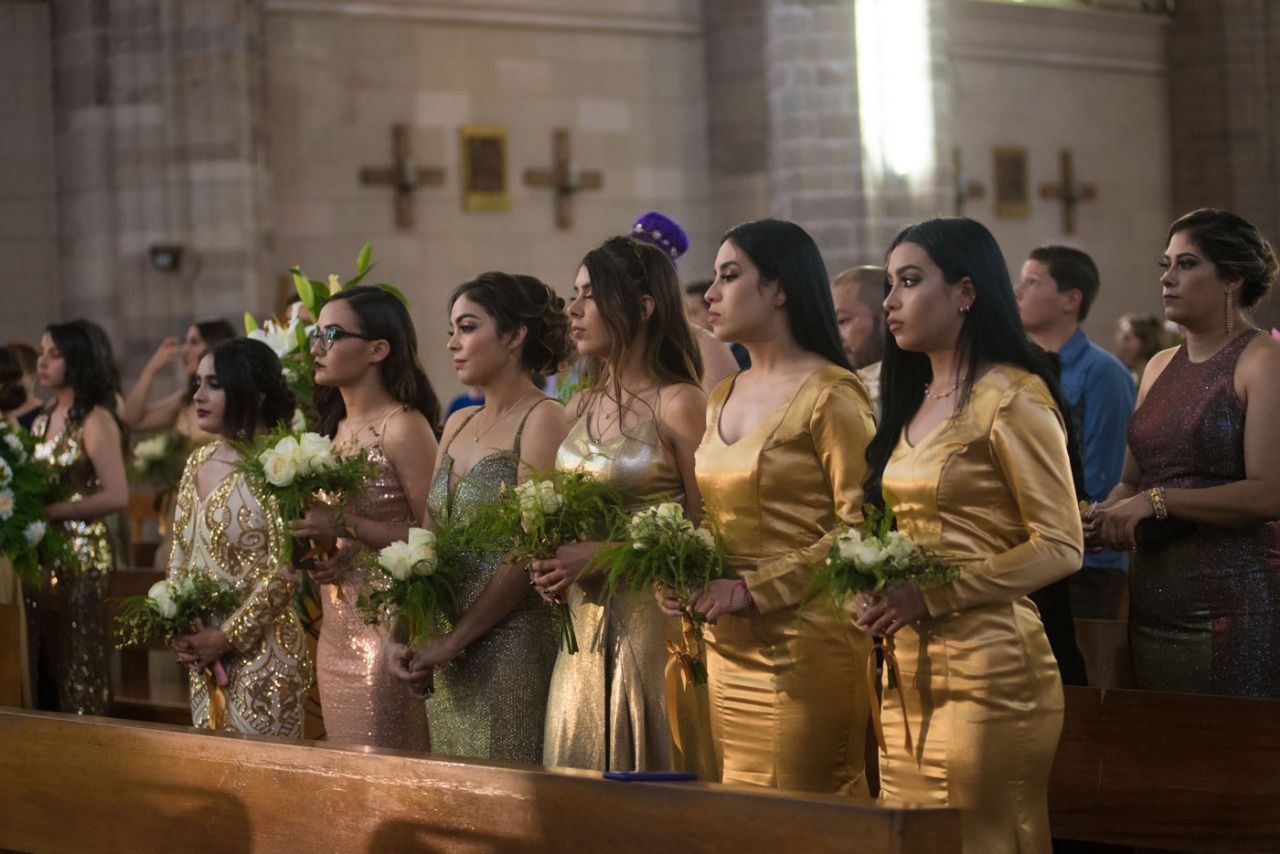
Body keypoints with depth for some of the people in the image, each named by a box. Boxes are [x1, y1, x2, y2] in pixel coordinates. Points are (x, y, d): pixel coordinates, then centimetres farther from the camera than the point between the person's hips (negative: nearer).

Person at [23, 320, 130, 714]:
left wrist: (49, 512, -18)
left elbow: (116, 496, -18)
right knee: (44, 664, 8)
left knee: (79, 668, -1)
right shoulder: (43, 421, 13)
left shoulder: (95, 422, -9)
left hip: (81, 556, -7)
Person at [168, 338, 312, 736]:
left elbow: (284, 573, -17)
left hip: (261, 654, -7)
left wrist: (228, 636, -15)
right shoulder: (199, 462, 9)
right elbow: (180, 554, 14)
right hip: (204, 657, 7)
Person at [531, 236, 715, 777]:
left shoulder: (678, 404, -8)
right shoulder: (581, 408, 13)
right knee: (582, 773, 8)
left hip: (654, 623, -7)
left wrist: (599, 554, -18)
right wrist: (554, 568, 2)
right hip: (585, 628, 7)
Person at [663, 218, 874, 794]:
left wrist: (752, 589, -16)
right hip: (727, 648, 7)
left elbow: (859, 526, -13)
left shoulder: (829, 394, -7)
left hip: (803, 644, -7)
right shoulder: (722, 399, 17)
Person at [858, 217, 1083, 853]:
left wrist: (933, 596, -18)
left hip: (985, 666, -8)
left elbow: (1061, 546, -13)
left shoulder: (1011, 397, -9)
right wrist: (886, 591, 2)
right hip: (909, 669, 8)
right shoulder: (917, 401, 16)